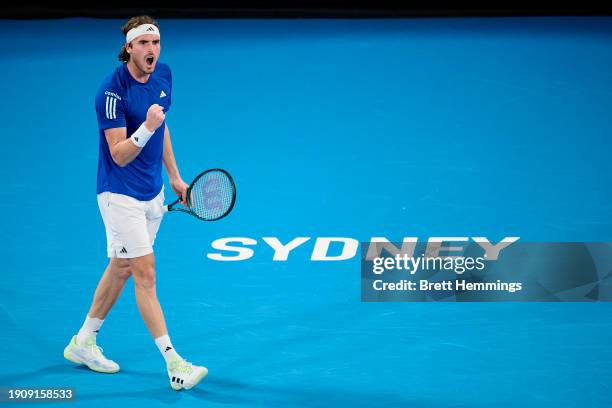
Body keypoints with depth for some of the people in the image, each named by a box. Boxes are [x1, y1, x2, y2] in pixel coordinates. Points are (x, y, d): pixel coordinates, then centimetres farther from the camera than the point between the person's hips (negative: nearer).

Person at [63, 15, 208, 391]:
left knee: (121, 269, 16)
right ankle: (173, 363, -11)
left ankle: (83, 342, 31)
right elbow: (119, 155, -24)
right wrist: (146, 127, -39)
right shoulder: (113, 92, -22)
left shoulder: (163, 75, 1)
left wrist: (174, 176, 19)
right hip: (120, 194, -8)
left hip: (152, 192, 8)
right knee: (146, 274, -9)